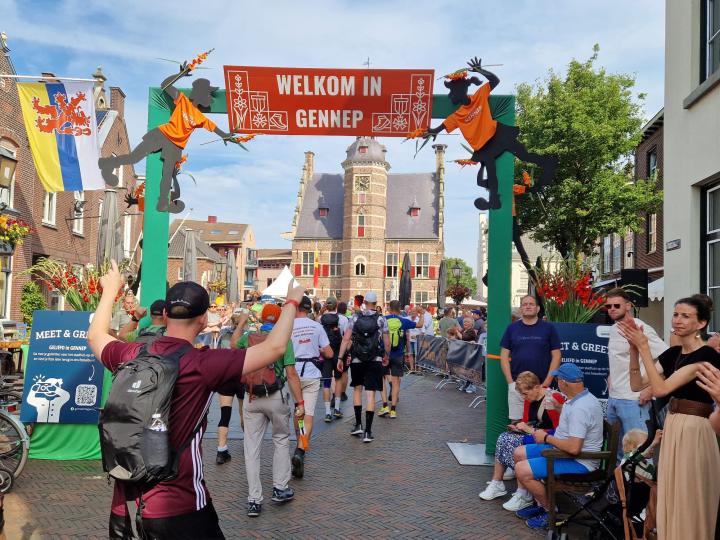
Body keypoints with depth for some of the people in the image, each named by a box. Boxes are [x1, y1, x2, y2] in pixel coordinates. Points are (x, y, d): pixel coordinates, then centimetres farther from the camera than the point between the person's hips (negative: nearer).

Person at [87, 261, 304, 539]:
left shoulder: (130, 356, -4)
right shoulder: (203, 364, -19)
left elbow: (95, 336, 19)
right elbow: (274, 347, -14)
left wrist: (110, 290, 33)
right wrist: (292, 302, 1)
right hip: (177, 508, -5)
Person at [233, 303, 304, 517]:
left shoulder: (248, 338, 4)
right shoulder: (283, 340, -5)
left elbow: (233, 345, 27)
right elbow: (291, 374, -9)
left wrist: (240, 323, 39)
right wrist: (300, 402, -5)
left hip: (251, 398, 2)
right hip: (276, 397, -2)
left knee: (251, 448, 7)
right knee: (281, 441, 18)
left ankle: (254, 500, 9)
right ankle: (280, 488, 20)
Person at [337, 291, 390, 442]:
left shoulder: (355, 317, 0)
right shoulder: (381, 319, -2)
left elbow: (346, 339, -4)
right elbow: (387, 343, 2)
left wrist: (340, 358, 0)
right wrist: (386, 356, 19)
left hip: (357, 360, 1)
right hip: (375, 361, -1)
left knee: (357, 389, 20)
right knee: (370, 394, 0)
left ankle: (358, 425, 19)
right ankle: (368, 431, -1)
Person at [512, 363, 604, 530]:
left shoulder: (580, 408, -29)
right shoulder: (581, 398, 4)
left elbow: (573, 448, -33)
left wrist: (546, 438, -20)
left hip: (579, 462, -11)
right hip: (563, 450, 11)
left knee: (522, 470, -20)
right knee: (519, 453, 13)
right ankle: (539, 503, 19)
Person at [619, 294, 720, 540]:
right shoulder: (673, 353, 8)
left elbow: (660, 389, -21)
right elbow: (637, 385, 5)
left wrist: (644, 347, -19)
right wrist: (634, 349, -6)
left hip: (694, 432, -8)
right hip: (672, 428, 8)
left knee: (688, 504, 5)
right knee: (671, 499, 17)